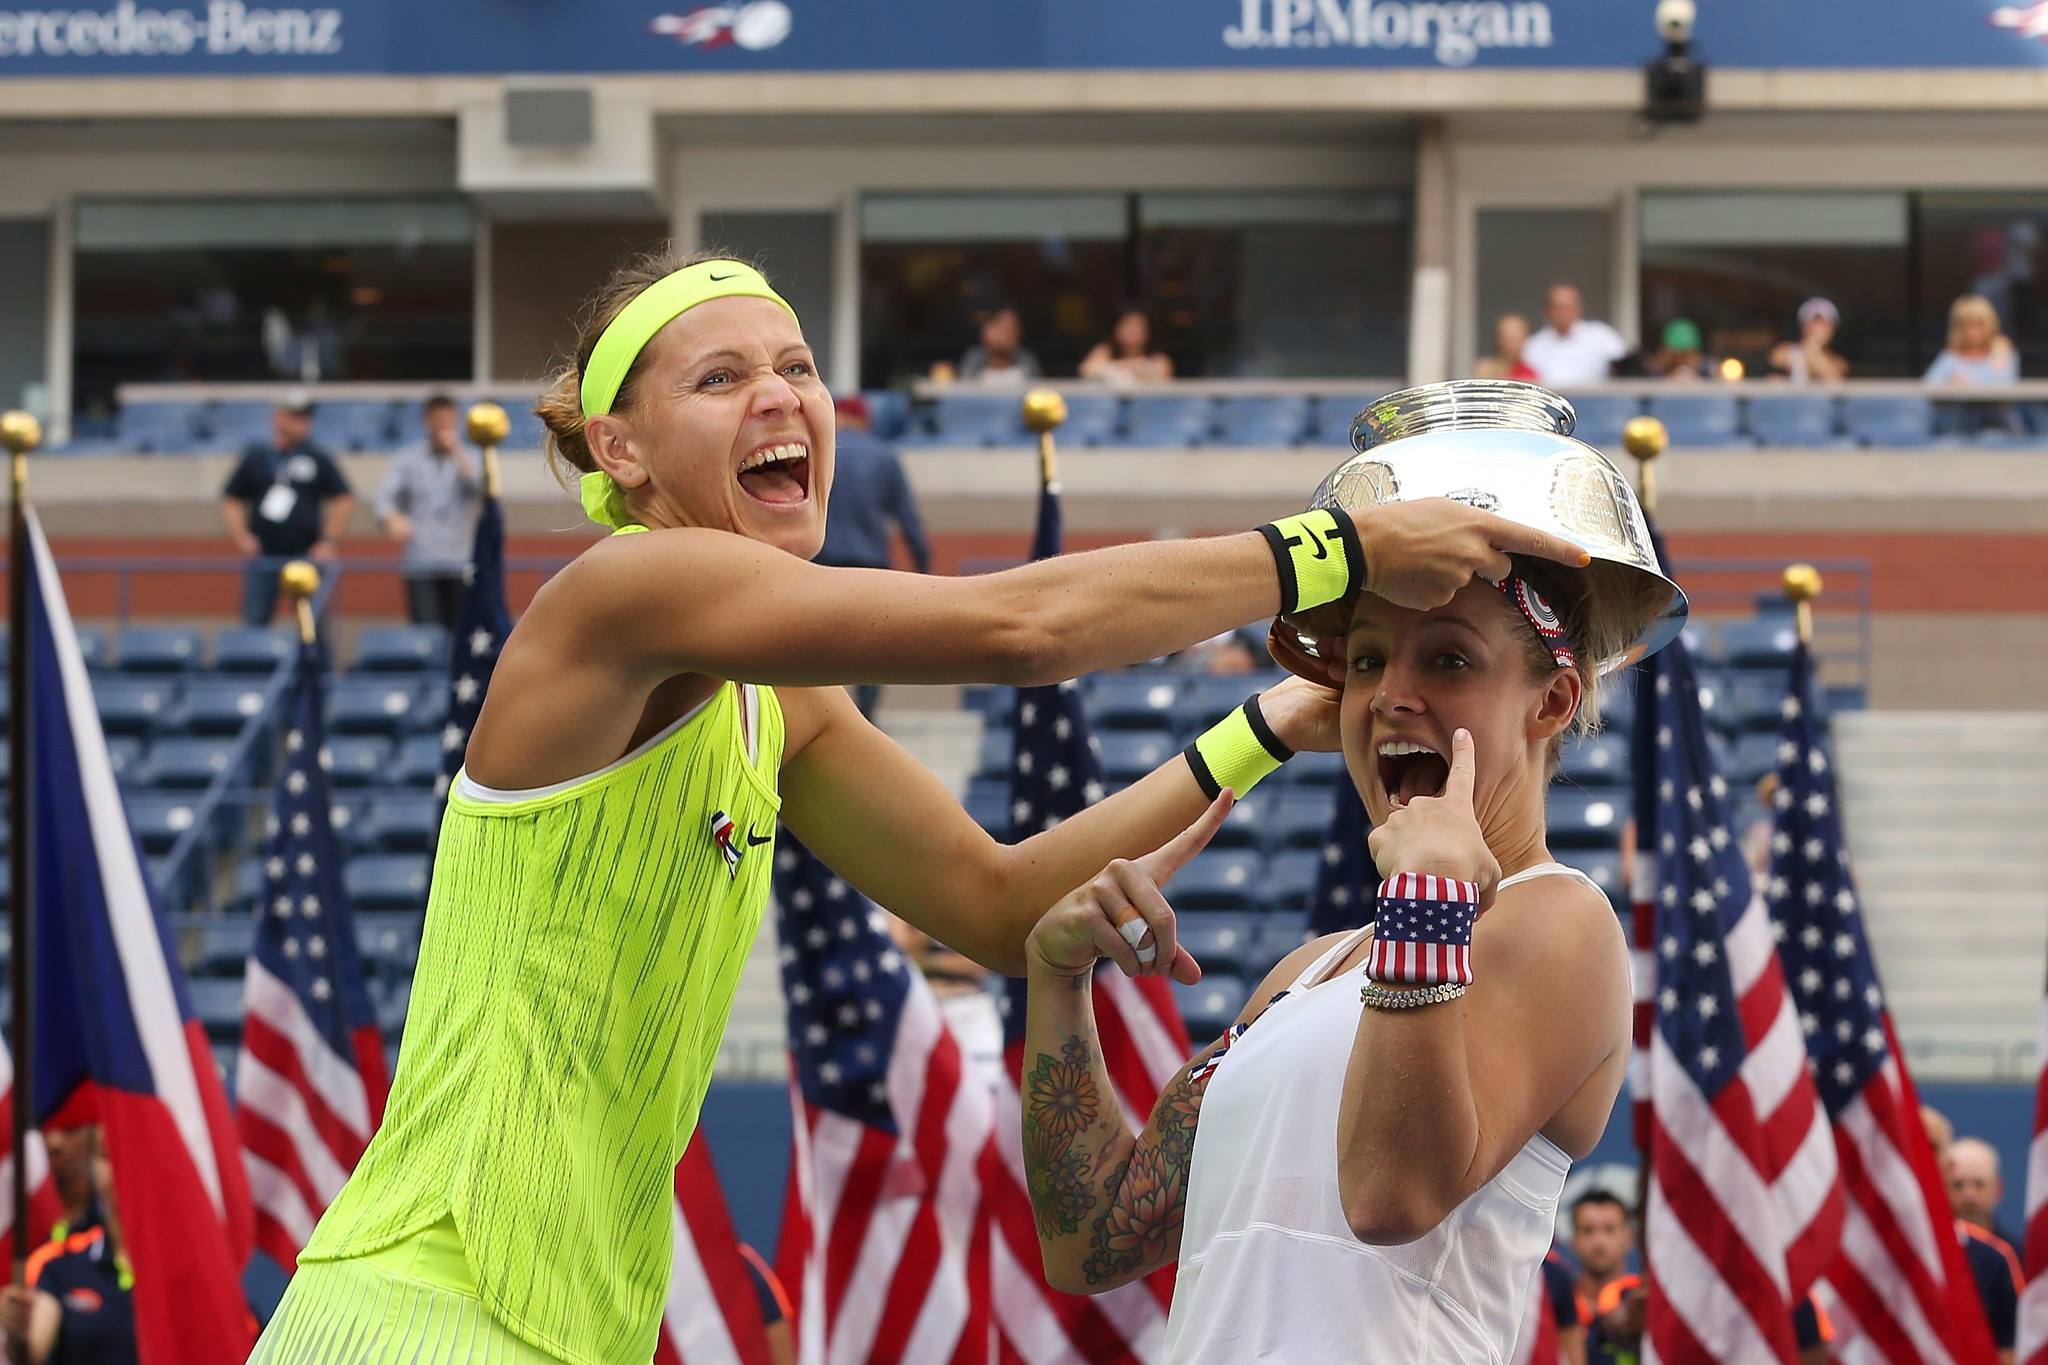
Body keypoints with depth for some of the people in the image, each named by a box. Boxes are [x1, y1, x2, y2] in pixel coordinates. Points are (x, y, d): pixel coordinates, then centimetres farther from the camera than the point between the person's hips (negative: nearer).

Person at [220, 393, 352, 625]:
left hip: (306, 557, -1)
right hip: (262, 558, 1)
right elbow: (231, 500, 13)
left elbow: (343, 501, 6)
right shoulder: (255, 457, 9)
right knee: (254, 622, -1)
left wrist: (329, 542, -2)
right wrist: (241, 536, 0)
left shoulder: (319, 459, 6)